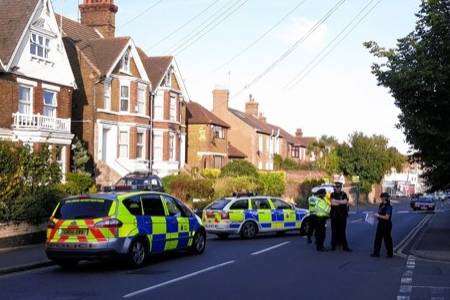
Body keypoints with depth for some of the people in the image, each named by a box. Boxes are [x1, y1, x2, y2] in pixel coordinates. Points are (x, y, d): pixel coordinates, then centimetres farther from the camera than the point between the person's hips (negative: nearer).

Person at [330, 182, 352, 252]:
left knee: (342, 231, -1)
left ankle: (345, 246, 1)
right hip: (334, 215, 0)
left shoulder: (344, 194, 6)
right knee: (334, 230, 1)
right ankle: (333, 245, 8)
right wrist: (341, 202, -8)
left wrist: (336, 201, -10)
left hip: (342, 215, 0)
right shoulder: (333, 194, 6)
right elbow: (332, 203, -9)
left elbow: (345, 201, -12)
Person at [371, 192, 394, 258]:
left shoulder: (388, 207, -17)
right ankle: (376, 253, 15)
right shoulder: (381, 205, 8)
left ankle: (390, 253, 16)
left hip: (386, 225, -8)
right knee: (378, 238, 9)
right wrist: (376, 215, 1)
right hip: (380, 223, 8)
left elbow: (387, 217, -22)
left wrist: (378, 216, -18)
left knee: (387, 239, 3)